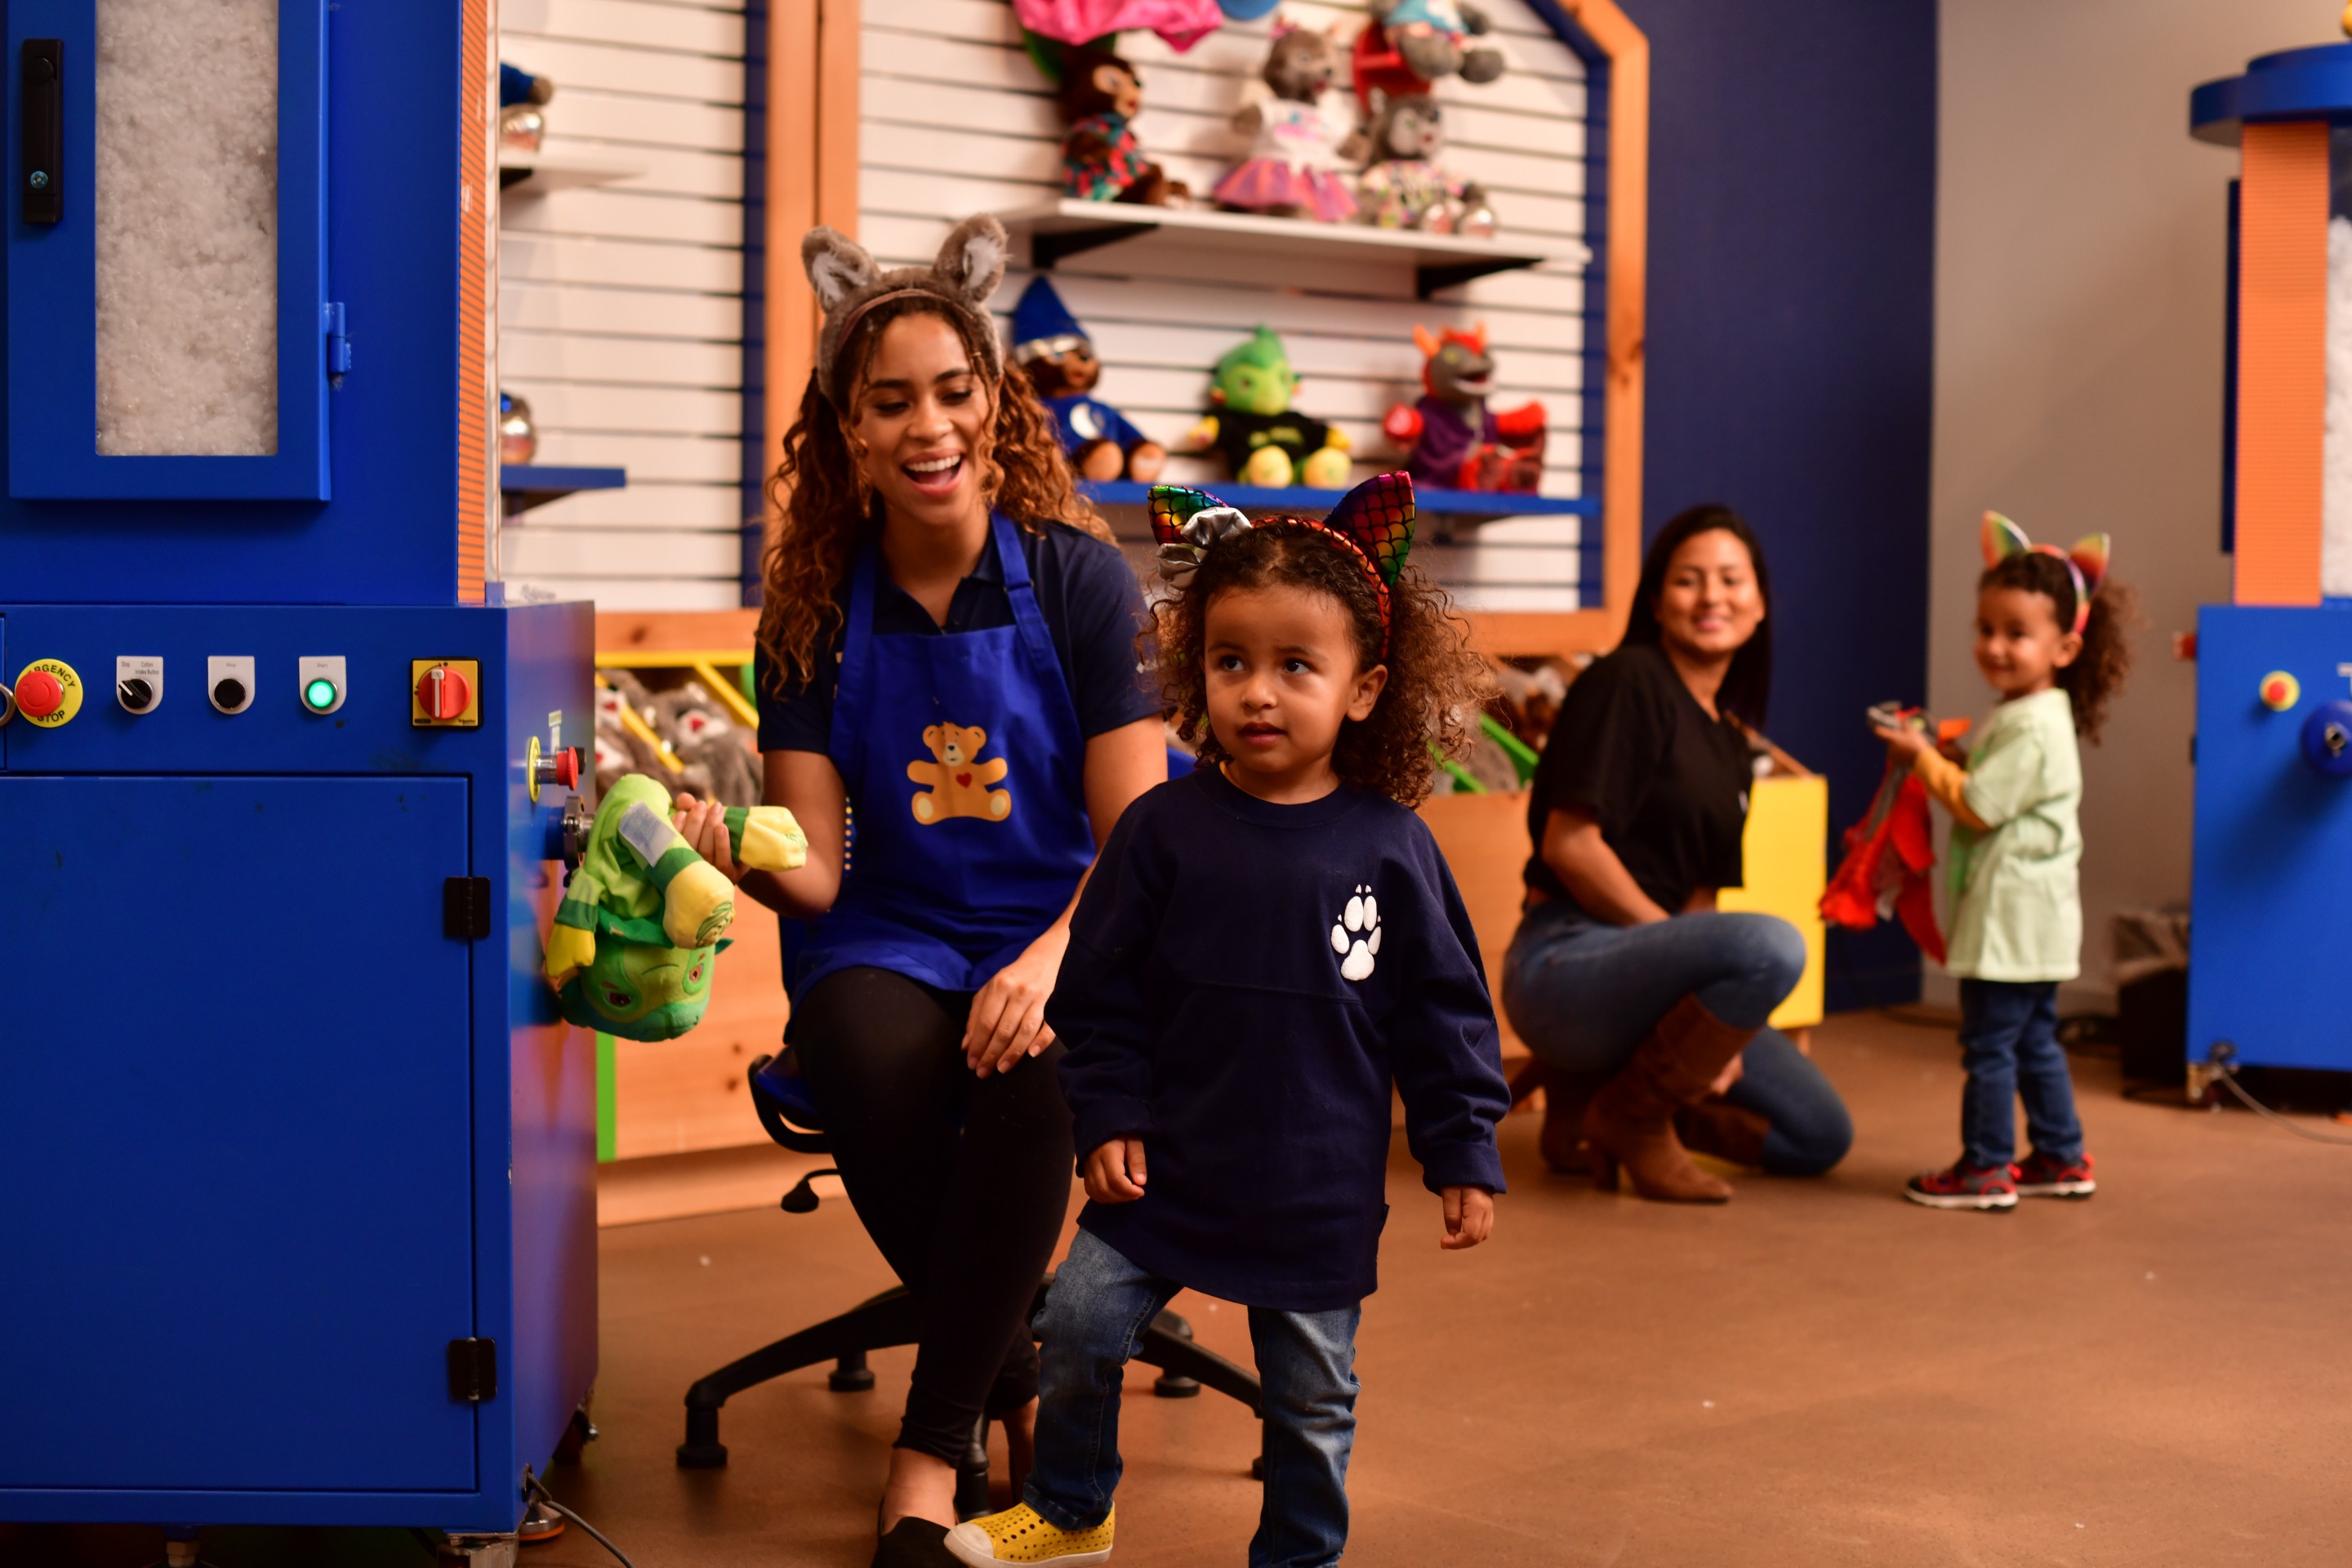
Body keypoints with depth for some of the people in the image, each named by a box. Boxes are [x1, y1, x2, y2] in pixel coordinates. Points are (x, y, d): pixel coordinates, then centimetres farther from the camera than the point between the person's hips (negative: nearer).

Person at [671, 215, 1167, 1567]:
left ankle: (933, 1450, -20)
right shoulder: (814, 614, 2)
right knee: (878, 1076, -33)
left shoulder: (1080, 580, -4)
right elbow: (822, 875, -1)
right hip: (889, 946, 2)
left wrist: (1052, 957, -28)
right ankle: (1022, 1386, -8)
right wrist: (745, 862, -26)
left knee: (1028, 1069, -35)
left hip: (1061, 935, -1)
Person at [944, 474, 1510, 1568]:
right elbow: (1103, 989, 1)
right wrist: (1108, 1118, -5)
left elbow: (1444, 1012, -1)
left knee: (1312, 1395, 11)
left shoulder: (1389, 847, -8)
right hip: (1169, 1169, 1)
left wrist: (1464, 1154, 0)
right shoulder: (1166, 829, -6)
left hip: (1321, 1191, -1)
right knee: (1079, 1324, -1)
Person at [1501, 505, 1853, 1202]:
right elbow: (1569, 843, -17)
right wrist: (1676, 949, -12)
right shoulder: (1629, 681, -9)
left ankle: (1588, 1097, 13)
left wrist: (1719, 1025, -1)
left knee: (1821, 1136, 7)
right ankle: (1631, 1118, -11)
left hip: (1639, 968, 9)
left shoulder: (1732, 739, 17)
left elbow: (1699, 890, 15)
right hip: (1564, 964, -9)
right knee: (1773, 945, -33)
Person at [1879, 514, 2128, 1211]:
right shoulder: (2035, 716, 14)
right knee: (2033, 1039, 18)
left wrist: (1924, 757, -9)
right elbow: (1994, 790, 19)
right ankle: (2061, 1159, 25)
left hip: (2013, 915, -11)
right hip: (2032, 916, 11)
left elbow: (1978, 806, -20)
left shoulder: (2030, 727, -19)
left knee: (1989, 1043, -3)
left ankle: (1986, 1168, 4)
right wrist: (1938, 756, 7)